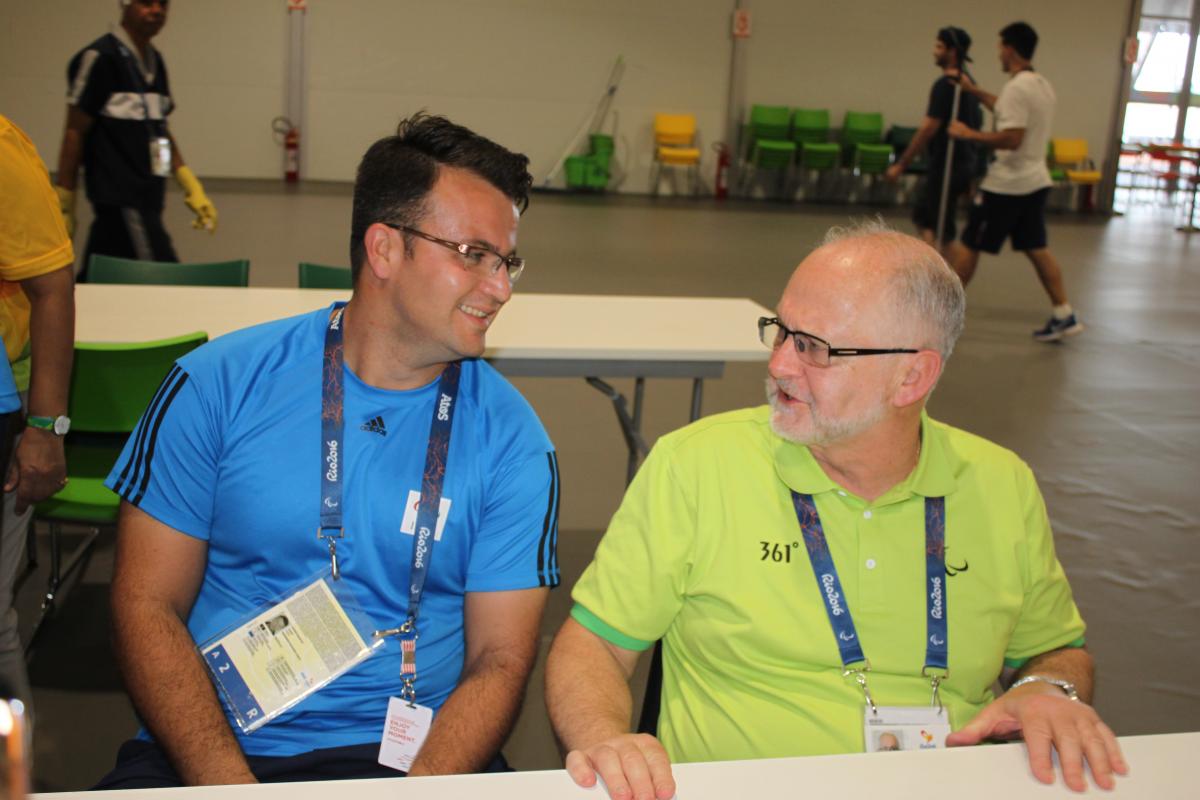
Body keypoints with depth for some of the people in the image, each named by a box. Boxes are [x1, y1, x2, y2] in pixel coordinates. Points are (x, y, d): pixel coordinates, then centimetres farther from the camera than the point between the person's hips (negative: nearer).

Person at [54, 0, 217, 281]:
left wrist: (191, 187, 16)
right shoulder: (100, 57, -7)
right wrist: (64, 204, -9)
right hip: (121, 200, -7)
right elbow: (75, 132, -7)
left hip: (147, 199, 7)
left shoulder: (154, 61, 15)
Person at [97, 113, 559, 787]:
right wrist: (230, 786, -14)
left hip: (414, 760, 1)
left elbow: (499, 660, -1)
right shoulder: (219, 384, -1)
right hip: (211, 750, -1)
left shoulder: (513, 441, 0)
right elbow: (147, 606, -1)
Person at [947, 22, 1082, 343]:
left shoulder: (1016, 87, -19)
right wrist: (973, 90, 33)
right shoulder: (1042, 84, 11)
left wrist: (969, 134, -18)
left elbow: (1012, 138, -27)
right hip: (1035, 180, 9)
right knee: (1037, 249, 13)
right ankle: (1064, 315, 10)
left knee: (969, 246, 3)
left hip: (1007, 184, -9)